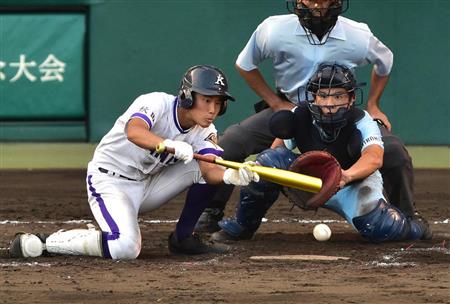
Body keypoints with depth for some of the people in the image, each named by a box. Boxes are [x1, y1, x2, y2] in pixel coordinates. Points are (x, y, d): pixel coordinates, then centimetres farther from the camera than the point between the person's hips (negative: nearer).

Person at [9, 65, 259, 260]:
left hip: (149, 186, 7)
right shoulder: (158, 103, -23)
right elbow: (134, 131, -45)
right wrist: (172, 146, -63)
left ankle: (184, 238, 4)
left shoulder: (204, 132, -4)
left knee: (213, 157, -8)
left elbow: (209, 170, -20)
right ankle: (42, 242, -13)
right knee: (126, 249, -32)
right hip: (109, 181, -7)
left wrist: (231, 176, -44)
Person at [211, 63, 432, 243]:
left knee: (378, 228, -31)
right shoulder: (300, 117, -19)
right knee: (268, 161, -23)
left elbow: (375, 158, -49)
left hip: (355, 182, -2)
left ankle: (413, 227, 10)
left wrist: (347, 175, -69)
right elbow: (278, 148, -4)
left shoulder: (362, 123, -29)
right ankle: (241, 227, -4)